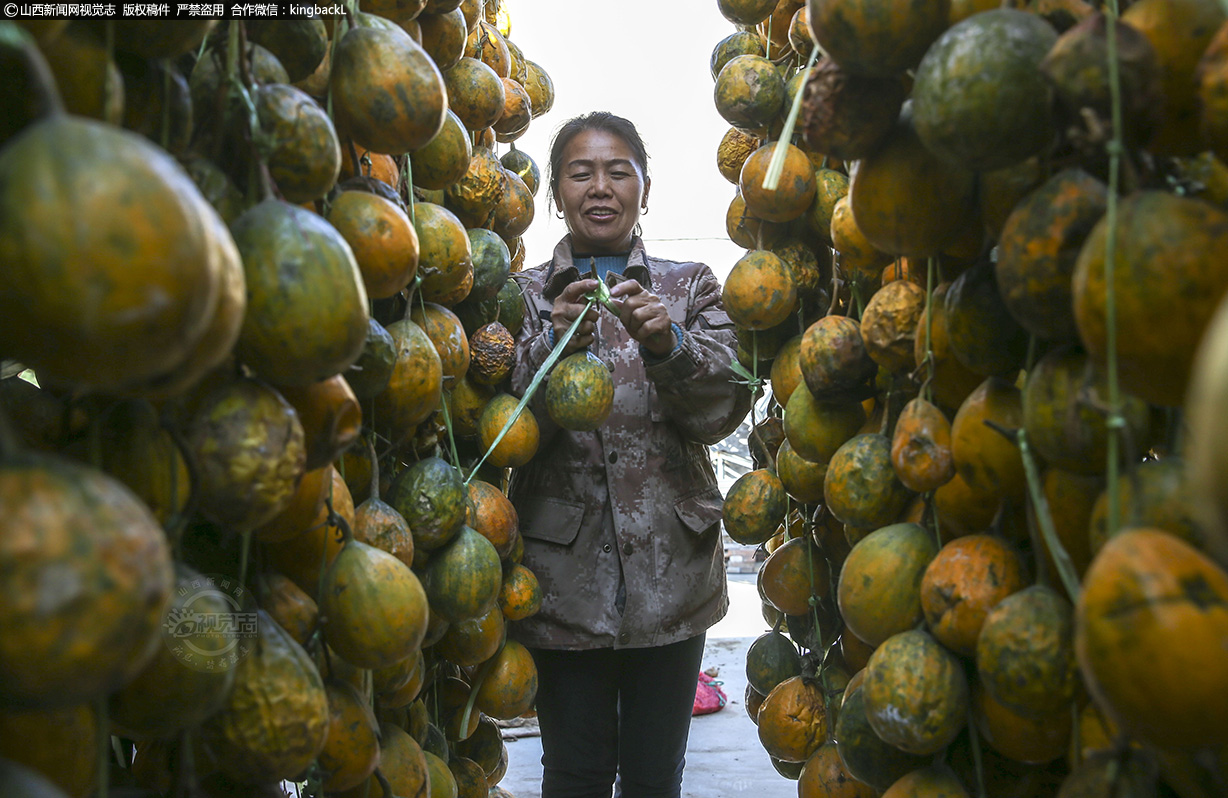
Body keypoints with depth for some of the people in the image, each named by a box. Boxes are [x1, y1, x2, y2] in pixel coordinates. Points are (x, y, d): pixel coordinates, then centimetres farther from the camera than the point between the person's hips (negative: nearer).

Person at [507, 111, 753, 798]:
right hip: (566, 573, -1)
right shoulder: (527, 295, 7)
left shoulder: (690, 287, 10)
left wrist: (668, 345, -21)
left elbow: (725, 410, -2)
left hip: (671, 568, 1)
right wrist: (552, 347, -22)